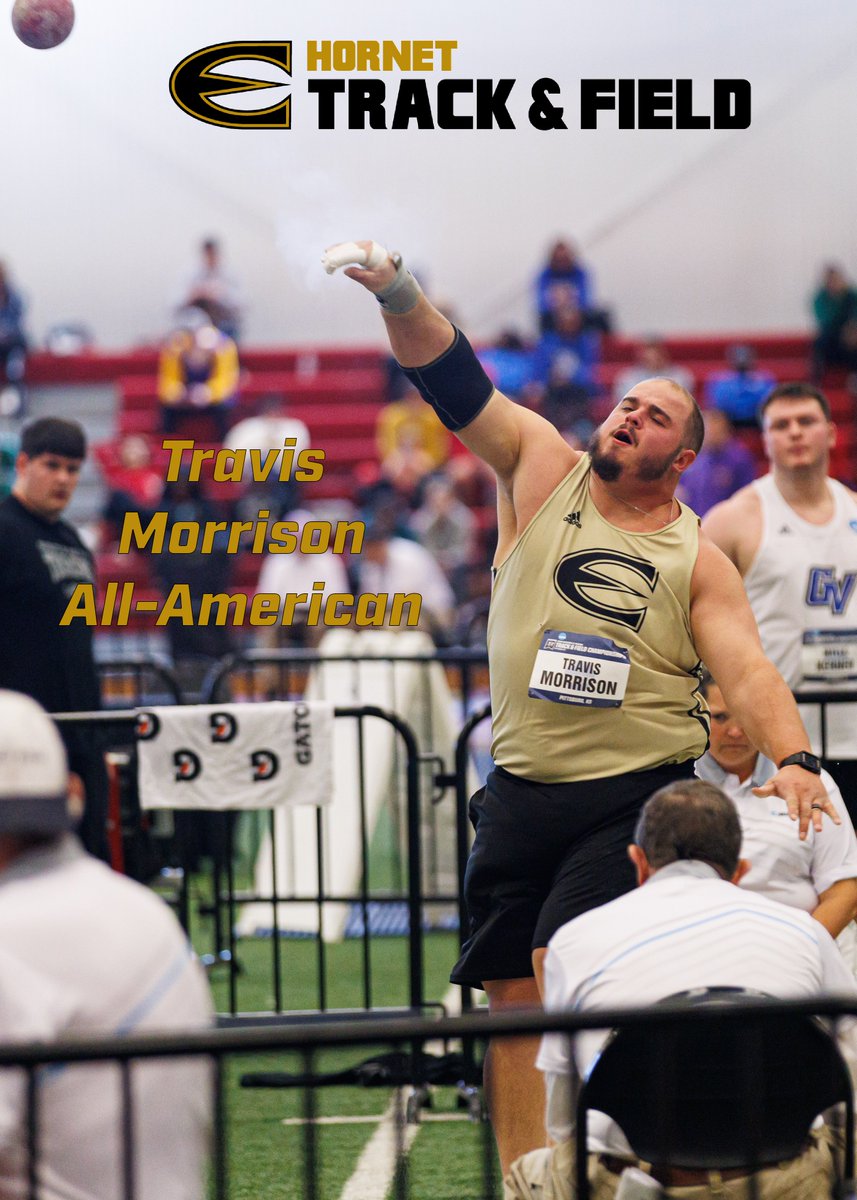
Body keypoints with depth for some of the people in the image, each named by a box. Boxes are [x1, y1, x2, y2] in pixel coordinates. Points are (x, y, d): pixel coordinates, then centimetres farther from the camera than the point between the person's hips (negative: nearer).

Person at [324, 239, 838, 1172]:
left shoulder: (698, 560, 2)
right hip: (520, 791, 3)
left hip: (636, 797, -3)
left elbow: (746, 670, -5)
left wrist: (792, 760, -23)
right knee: (511, 998, 3)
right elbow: (455, 382, -5)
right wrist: (399, 296, -22)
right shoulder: (542, 471, 5)